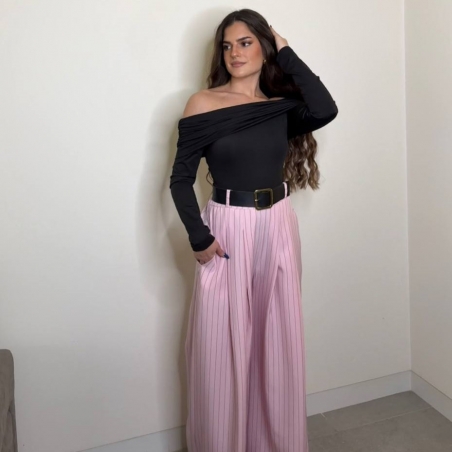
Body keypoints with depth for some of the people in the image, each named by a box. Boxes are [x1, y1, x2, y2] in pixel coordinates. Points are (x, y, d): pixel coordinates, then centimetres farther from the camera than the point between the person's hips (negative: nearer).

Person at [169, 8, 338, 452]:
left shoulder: (283, 105, 4)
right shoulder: (203, 103, -5)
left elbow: (326, 110, -18)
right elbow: (180, 178, -5)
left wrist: (286, 52, -8)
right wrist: (199, 238, -13)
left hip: (278, 230, 4)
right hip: (227, 231, -3)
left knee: (277, 342, 13)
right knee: (223, 347, 4)